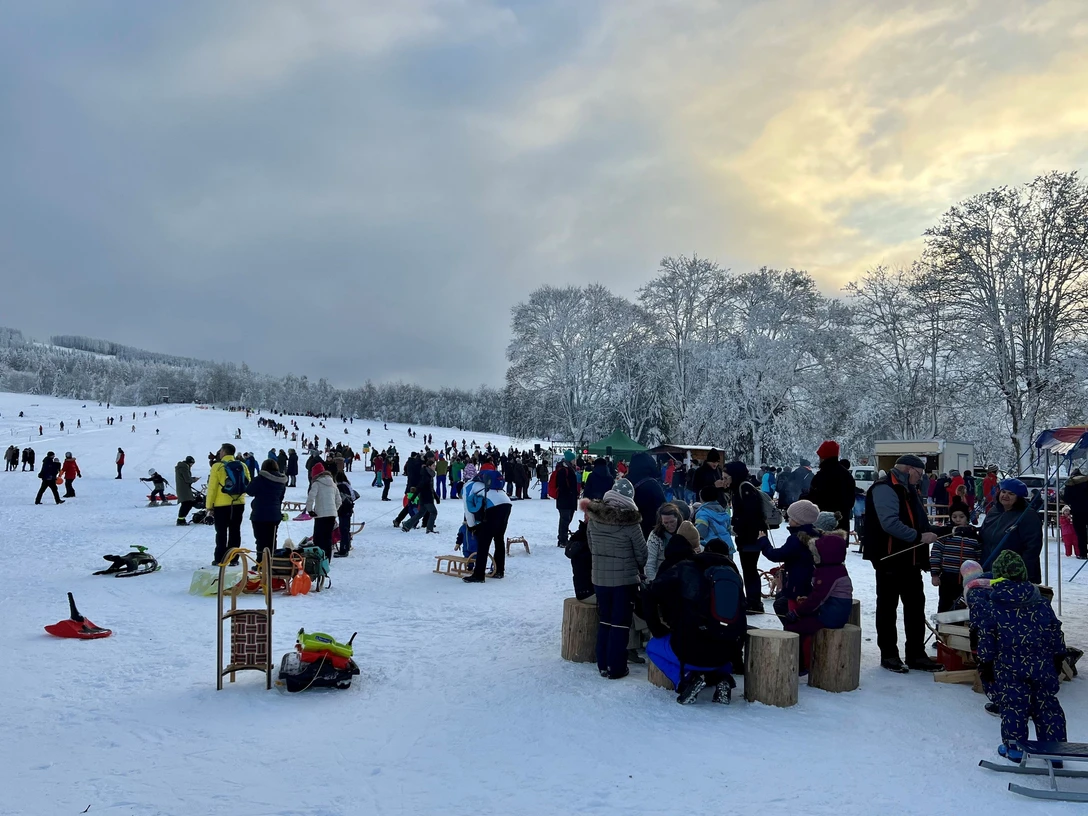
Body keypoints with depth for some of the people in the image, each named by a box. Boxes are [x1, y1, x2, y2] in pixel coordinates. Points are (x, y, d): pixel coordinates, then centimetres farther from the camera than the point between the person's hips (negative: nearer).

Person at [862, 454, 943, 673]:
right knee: (887, 607, 3)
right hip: (890, 559, -9)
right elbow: (890, 523, -25)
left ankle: (916, 655, 21)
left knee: (916, 606, 12)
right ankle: (888, 655, 13)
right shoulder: (885, 489, -15)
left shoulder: (909, 489, 17)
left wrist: (931, 532, 9)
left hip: (911, 559, 9)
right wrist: (919, 536, -23)